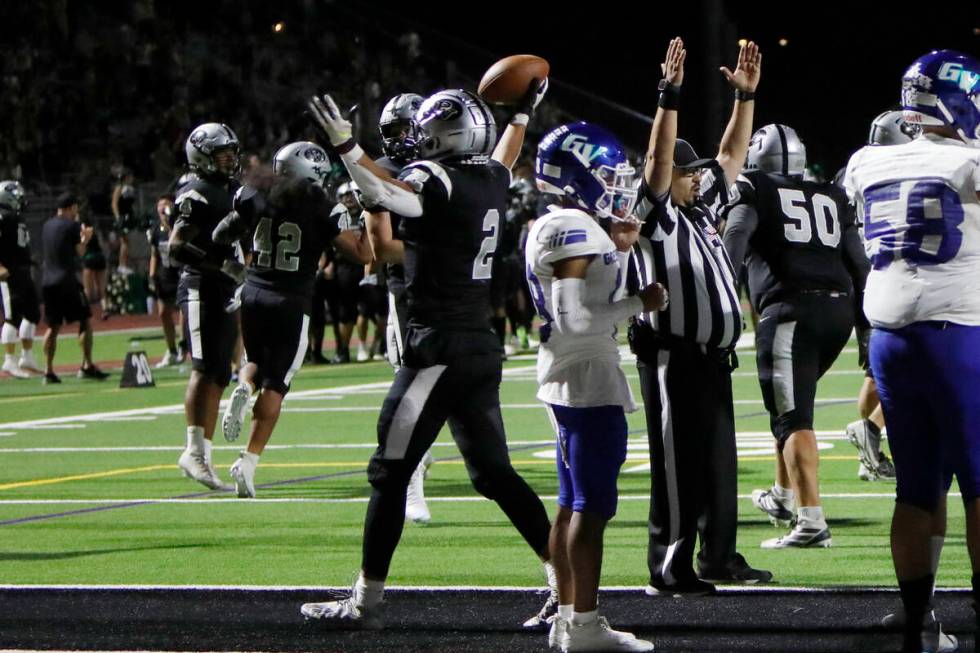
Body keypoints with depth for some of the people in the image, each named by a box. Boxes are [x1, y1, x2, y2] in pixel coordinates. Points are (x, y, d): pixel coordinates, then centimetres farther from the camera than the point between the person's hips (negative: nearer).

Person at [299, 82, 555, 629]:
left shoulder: (437, 182, -13)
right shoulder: (492, 180, 10)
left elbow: (385, 194, -34)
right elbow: (505, 155, 35)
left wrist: (345, 146, -41)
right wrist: (524, 112, 52)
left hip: (439, 347, -8)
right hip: (483, 346, 8)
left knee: (390, 474, -1)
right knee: (494, 473, 13)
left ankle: (367, 600, 2)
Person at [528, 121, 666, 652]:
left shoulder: (575, 226, 16)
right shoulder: (573, 229, -16)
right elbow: (578, 316, -23)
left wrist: (619, 250, 16)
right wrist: (639, 304, -14)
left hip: (571, 381, 11)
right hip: (587, 376, -11)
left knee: (574, 502, 13)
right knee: (592, 505, -9)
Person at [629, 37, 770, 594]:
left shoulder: (702, 205, 17)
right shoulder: (655, 215, -7)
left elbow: (732, 155, 22)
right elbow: (658, 158, -20)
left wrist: (746, 95, 15)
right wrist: (671, 96, -27)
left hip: (714, 357, 9)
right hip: (674, 356, -9)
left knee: (719, 460, 14)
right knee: (679, 464, -7)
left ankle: (719, 556, 23)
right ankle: (670, 569, -5)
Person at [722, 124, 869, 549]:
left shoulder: (753, 191, 8)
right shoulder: (830, 198, 22)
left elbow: (734, 239, -10)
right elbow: (858, 263, 19)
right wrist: (867, 322, 22)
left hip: (790, 309, -6)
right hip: (839, 308, 6)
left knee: (792, 418, -8)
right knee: (792, 403, 26)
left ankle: (812, 522, -18)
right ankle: (784, 498, 37)